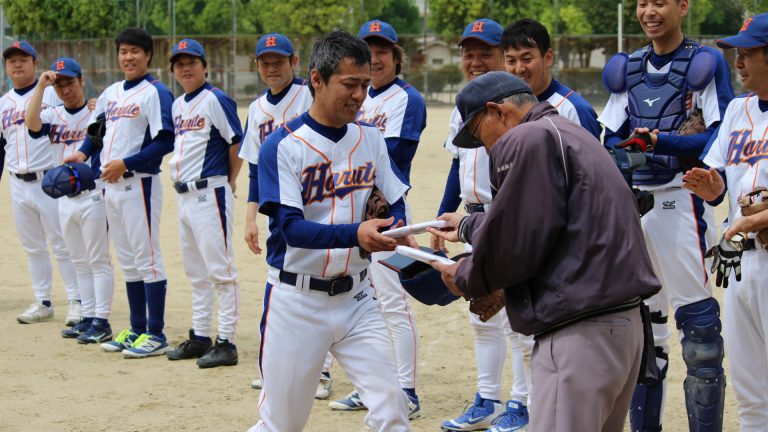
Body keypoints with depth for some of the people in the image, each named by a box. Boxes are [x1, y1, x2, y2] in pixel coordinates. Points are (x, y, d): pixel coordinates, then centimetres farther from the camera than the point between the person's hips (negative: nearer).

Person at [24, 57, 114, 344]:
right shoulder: (53, 116, 9)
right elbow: (31, 123, -12)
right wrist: (40, 86, -14)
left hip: (93, 194, -6)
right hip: (65, 198, 6)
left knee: (98, 260, -3)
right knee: (79, 263, 12)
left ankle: (102, 322, -2)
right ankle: (88, 318, 19)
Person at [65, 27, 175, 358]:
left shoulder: (155, 93, -9)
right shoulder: (111, 93, 15)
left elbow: (165, 142, -16)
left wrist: (125, 163, -19)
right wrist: (83, 152, 7)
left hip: (139, 185, -8)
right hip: (110, 186, 8)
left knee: (147, 258, -5)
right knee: (128, 262, 13)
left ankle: (156, 335, -2)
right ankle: (137, 330, 20)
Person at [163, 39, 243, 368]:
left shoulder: (216, 100, -10)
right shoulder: (178, 105, 16)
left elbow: (237, 144, -12)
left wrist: (228, 183, -5)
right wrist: (181, 183, 14)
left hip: (210, 193, -9)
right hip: (184, 195, 9)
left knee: (220, 268, -8)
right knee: (196, 272, 15)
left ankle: (226, 343, -6)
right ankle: (200, 338, 23)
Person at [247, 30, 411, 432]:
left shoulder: (371, 139, 5)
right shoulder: (282, 146, -12)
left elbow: (396, 204, 9)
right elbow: (292, 229, -20)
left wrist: (393, 229, -15)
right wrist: (354, 234, -36)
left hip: (356, 297, 4)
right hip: (297, 302, -4)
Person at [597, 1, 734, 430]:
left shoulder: (706, 64, -2)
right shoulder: (626, 69, 14)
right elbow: (612, 139, 12)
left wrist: (662, 142, -22)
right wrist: (628, 146, -10)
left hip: (681, 200, -6)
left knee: (697, 315, -8)